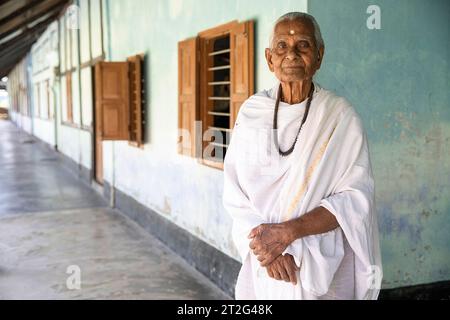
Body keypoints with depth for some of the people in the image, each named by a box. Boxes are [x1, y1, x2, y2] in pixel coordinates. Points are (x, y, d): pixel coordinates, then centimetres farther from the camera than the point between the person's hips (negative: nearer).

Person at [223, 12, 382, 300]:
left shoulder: (341, 116, -8)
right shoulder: (251, 113, -2)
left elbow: (356, 197, -12)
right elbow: (235, 192, -3)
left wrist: (288, 231, -22)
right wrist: (266, 244, -18)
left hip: (325, 264, -1)